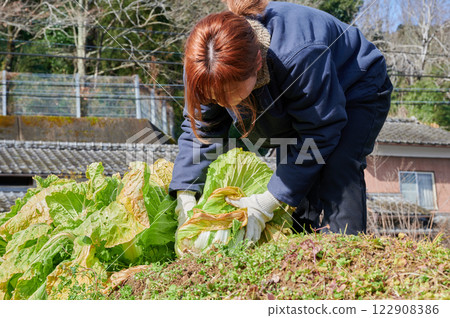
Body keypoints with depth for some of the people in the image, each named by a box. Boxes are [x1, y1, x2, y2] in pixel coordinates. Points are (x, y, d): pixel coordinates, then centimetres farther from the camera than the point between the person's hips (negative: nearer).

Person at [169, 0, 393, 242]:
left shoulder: (300, 55, -45)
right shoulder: (205, 68, -27)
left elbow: (318, 133, -35)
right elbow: (200, 130, -12)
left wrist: (268, 202, -35)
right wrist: (185, 197, -22)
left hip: (357, 92, -6)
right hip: (293, 108, 6)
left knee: (337, 170, -28)